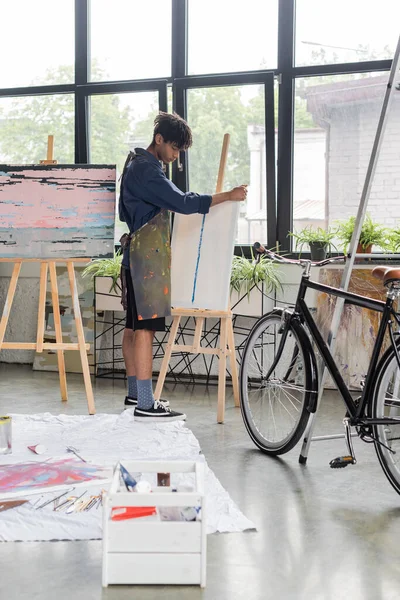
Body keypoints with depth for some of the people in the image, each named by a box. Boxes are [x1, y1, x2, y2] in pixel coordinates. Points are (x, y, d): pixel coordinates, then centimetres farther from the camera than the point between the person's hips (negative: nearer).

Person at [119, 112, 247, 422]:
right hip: (146, 258, -11)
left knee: (134, 326, 14)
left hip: (136, 257, 11)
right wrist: (228, 196, -19)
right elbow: (182, 202, -23)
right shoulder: (146, 170, -16)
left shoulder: (138, 164, 17)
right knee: (146, 328, -11)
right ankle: (145, 405, -11)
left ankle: (135, 394, 22)